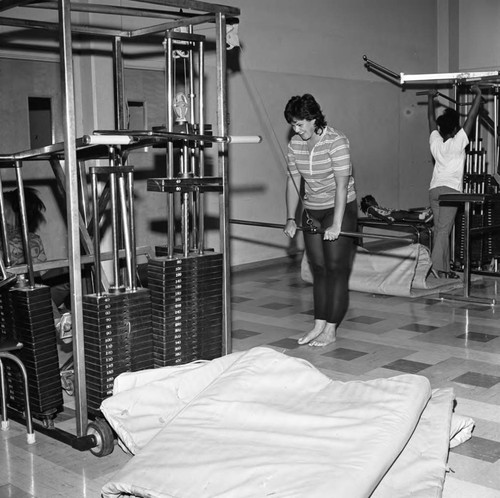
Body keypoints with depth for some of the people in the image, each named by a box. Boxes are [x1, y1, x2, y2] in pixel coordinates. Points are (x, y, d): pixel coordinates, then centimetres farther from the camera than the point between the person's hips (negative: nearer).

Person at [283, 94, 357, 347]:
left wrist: (336, 224, -28)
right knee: (318, 269, 8)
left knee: (336, 268, -5)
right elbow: (293, 181, 4)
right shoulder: (294, 144, -1)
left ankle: (331, 330, 0)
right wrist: (291, 218, -2)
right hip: (312, 211, 6)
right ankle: (319, 324, 15)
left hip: (340, 208, -6)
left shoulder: (336, 141, -20)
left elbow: (342, 185, -24)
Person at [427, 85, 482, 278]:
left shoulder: (435, 143, 7)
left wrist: (431, 99, 35)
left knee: (439, 229, 5)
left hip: (434, 188, 6)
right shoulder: (457, 143, -5)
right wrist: (478, 94, 5)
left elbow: (431, 118, 22)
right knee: (444, 229, -10)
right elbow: (471, 117, -3)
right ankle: (437, 266, -17)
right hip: (450, 189, -6)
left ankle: (444, 268, 7)